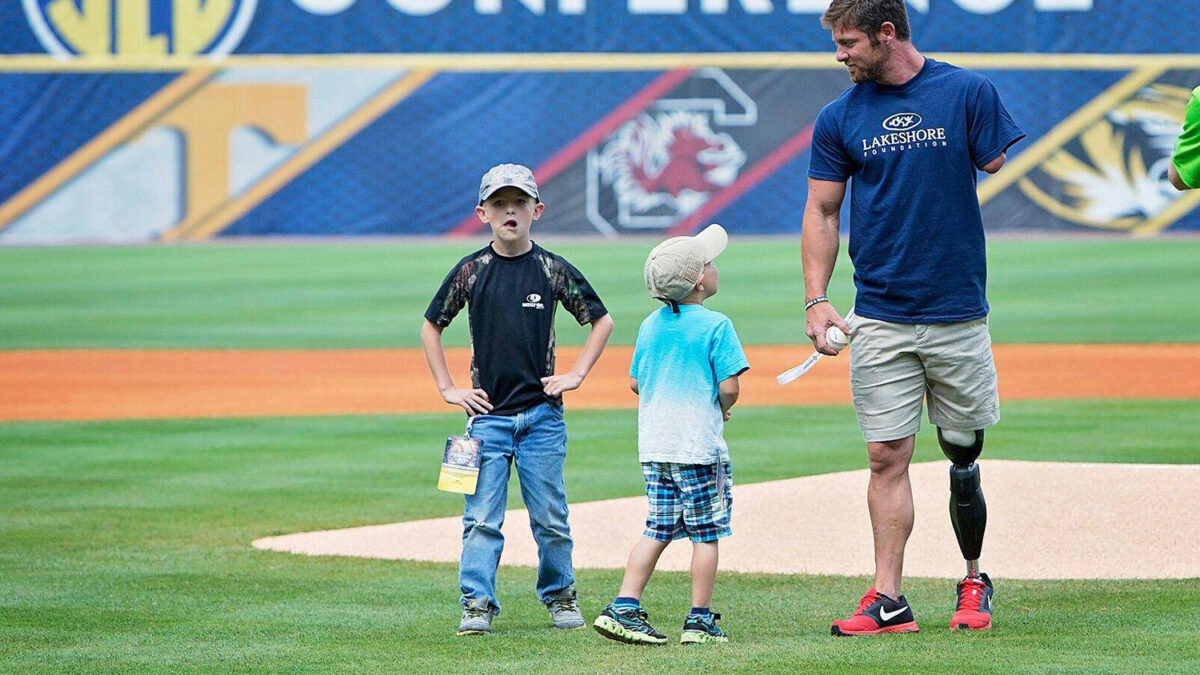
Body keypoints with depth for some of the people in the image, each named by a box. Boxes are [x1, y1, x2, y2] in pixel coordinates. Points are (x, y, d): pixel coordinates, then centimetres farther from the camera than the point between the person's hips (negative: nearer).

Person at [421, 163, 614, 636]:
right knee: (481, 518, -4)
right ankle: (478, 605, -2)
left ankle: (560, 596, 19)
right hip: (487, 413, 0)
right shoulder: (471, 272, 2)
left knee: (550, 517, 3)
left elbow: (602, 321, 11)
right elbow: (431, 326, 12)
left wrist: (576, 375, 3)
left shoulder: (553, 270, 1)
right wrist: (448, 388, 5)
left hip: (542, 414, 0)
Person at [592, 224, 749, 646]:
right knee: (705, 533, 3)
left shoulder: (650, 326, 10)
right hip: (699, 445, -6)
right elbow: (728, 386, -14)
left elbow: (635, 383, 14)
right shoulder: (715, 326, -10)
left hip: (653, 446, 6)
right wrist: (722, 410, 6)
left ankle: (624, 607, 2)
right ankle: (700, 620, 4)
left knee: (658, 530, 11)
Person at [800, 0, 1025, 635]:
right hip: (879, 317, 1)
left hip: (959, 314, -1)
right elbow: (822, 212, 8)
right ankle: (888, 601, -2)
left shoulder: (969, 94, 0)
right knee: (887, 456, -3)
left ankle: (974, 582, 25)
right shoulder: (839, 118, 6)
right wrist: (816, 300, 0)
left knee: (964, 453, 6)